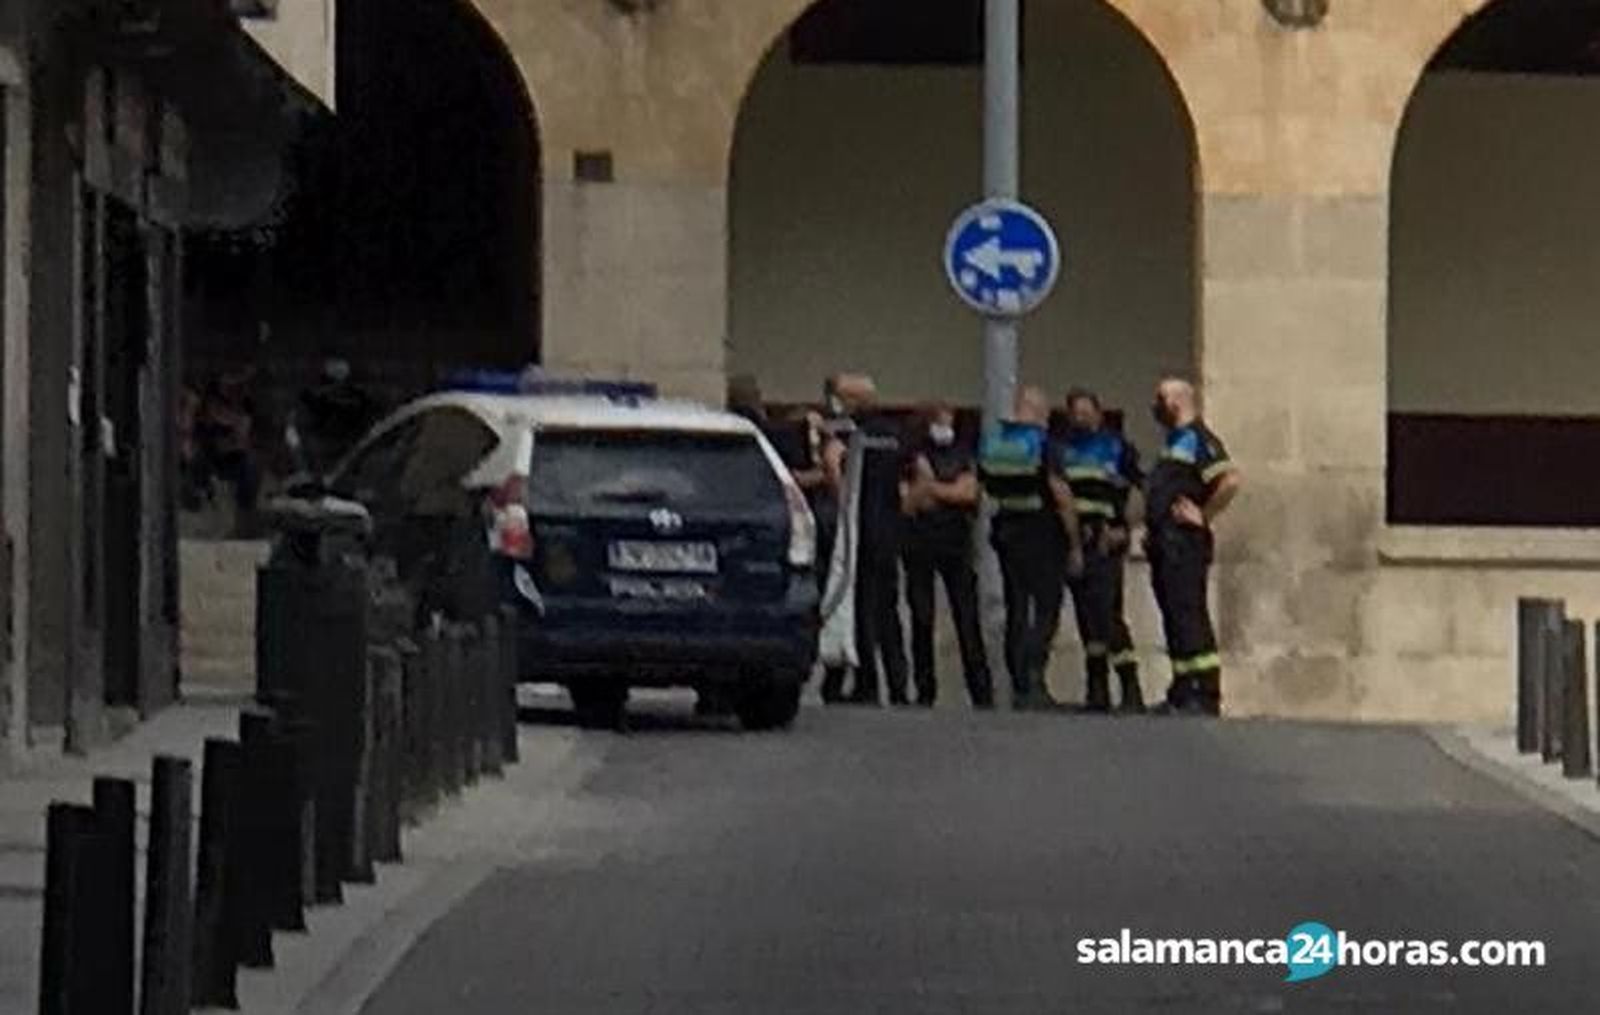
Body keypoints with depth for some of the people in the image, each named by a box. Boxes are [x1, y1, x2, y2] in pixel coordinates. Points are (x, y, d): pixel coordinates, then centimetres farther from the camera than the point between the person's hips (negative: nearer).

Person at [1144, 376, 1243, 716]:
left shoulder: (1198, 439, -9)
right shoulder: (1173, 441, 22)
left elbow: (1231, 481, -21)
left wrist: (1203, 516, -16)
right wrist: (1151, 529, 19)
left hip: (1183, 543, -10)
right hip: (1164, 544, 10)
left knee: (1189, 617, -14)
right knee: (1173, 619, 10)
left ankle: (1206, 695, -17)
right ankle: (1183, 693, 13)